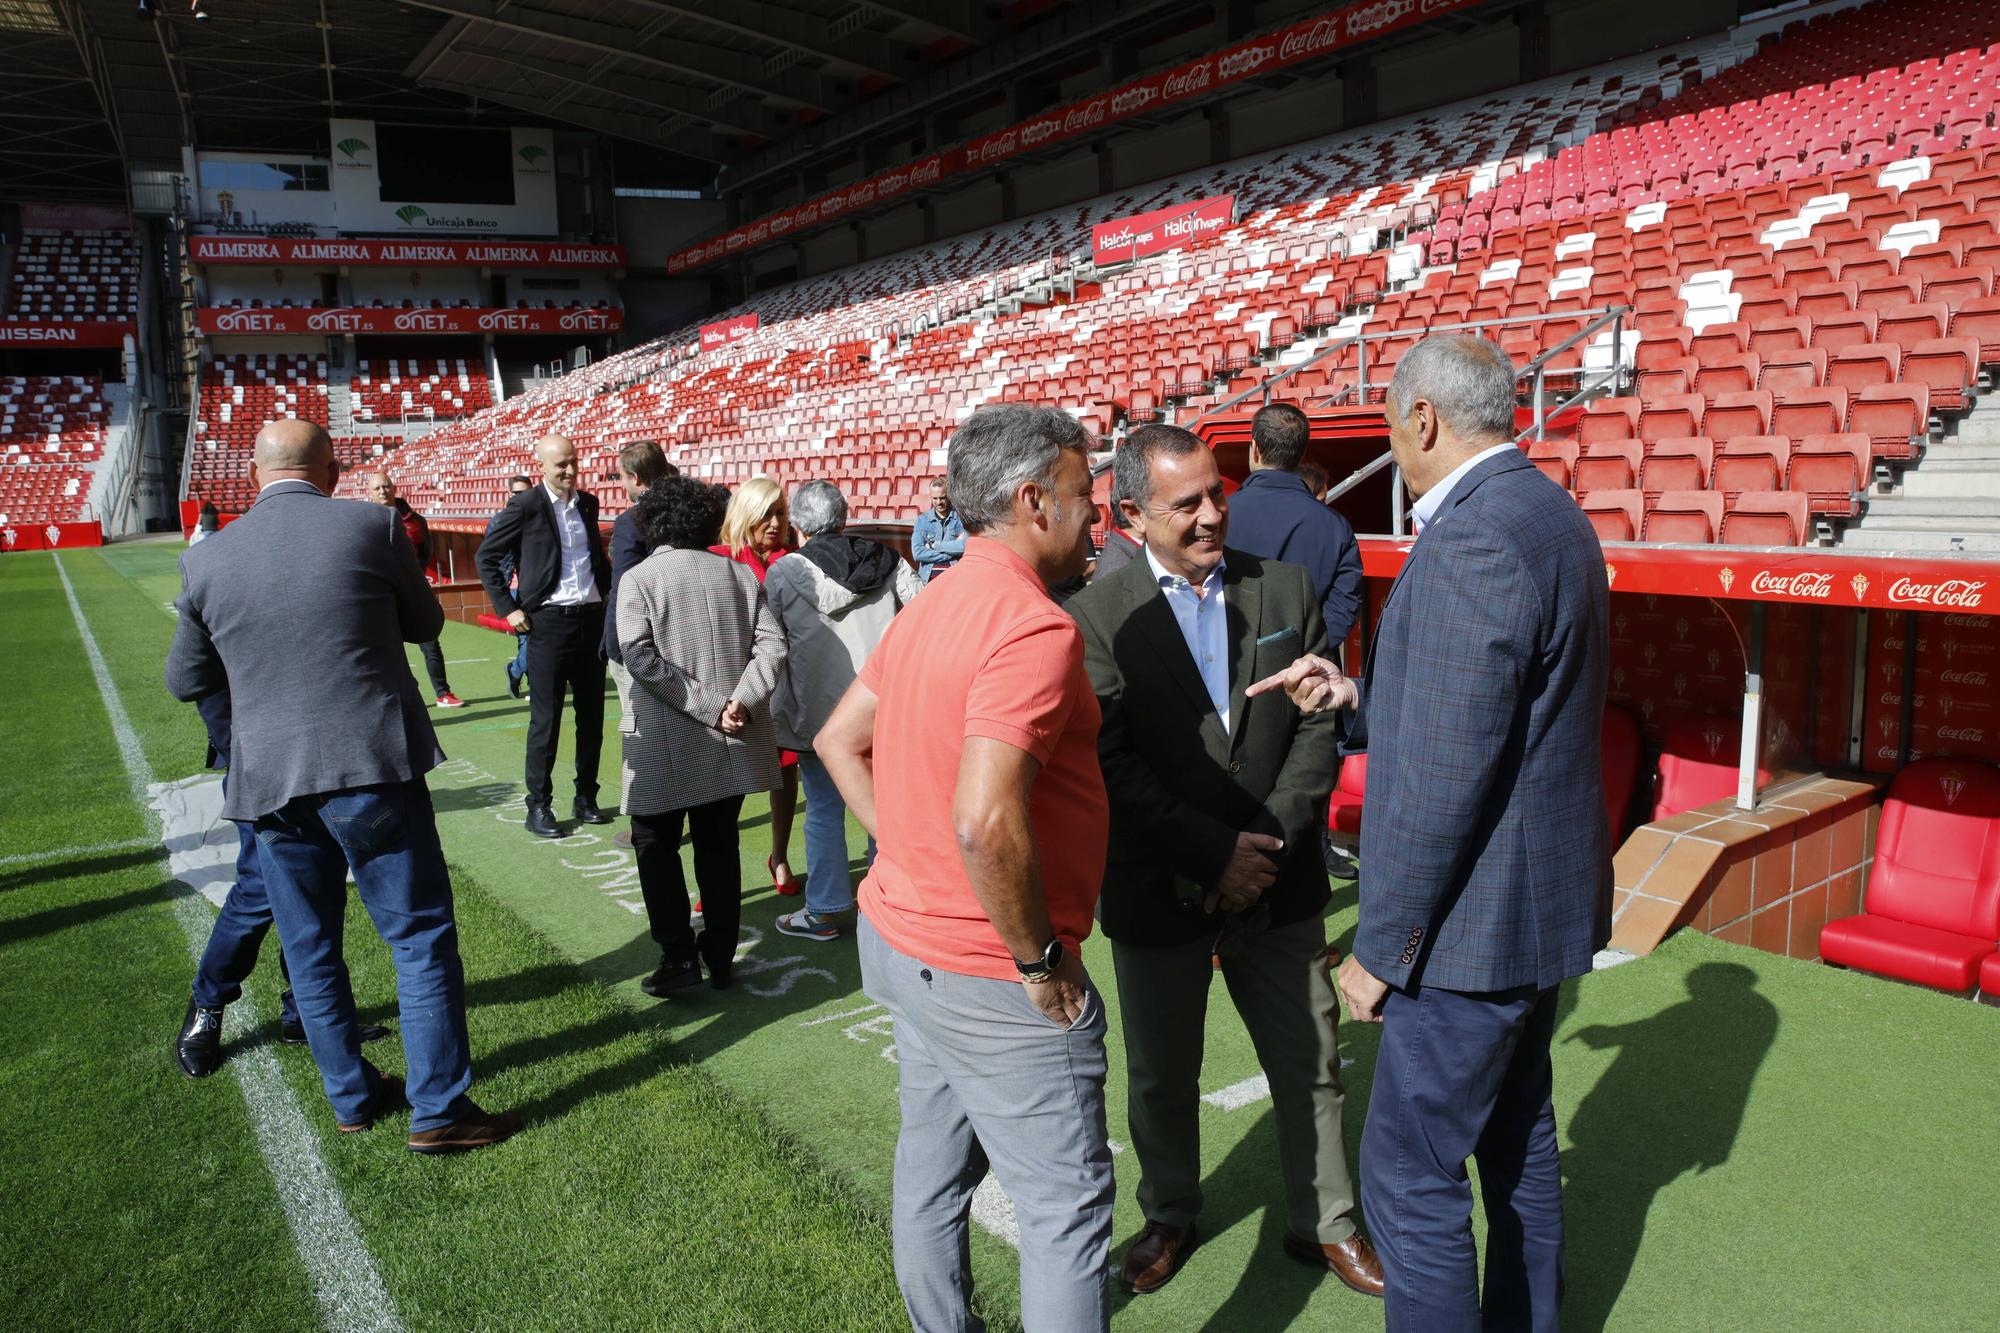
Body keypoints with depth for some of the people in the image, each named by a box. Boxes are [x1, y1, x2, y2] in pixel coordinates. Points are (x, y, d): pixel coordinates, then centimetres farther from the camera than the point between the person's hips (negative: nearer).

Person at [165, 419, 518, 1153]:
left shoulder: (207, 559, 3)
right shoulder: (371, 525, -5)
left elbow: (185, 679, 13)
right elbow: (425, 623, 8)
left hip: (270, 782, 4)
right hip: (373, 767, -3)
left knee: (310, 950, 16)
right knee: (421, 936, 5)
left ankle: (353, 1097, 29)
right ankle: (438, 1108, 9)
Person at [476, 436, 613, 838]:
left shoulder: (587, 503, 10)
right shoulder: (525, 506, -6)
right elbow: (487, 557, -2)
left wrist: (608, 591, 10)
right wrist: (507, 608, -7)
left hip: (591, 618, 5)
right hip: (549, 622, -5)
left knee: (592, 715, 10)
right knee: (546, 719, 0)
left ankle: (586, 798, 22)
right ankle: (538, 806, 10)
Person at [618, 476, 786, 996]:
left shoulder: (638, 578, -5)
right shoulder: (740, 574, 5)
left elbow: (639, 655, -16)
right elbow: (772, 644, -5)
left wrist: (707, 707, -16)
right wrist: (739, 702, -12)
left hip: (667, 743, -4)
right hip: (734, 743, 4)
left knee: (656, 844, 12)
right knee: (719, 844, 15)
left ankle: (679, 956, 5)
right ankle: (720, 959, 20)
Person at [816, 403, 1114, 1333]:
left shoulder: (935, 605, 6)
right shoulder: (1035, 627, -23)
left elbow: (840, 740, 14)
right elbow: (986, 824, -33)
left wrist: (905, 851, 10)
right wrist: (1042, 960, -20)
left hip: (903, 934, 9)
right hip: (993, 978, -9)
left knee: (932, 1171, 23)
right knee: (1067, 1205, 6)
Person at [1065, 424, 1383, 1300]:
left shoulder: (1287, 590, 1)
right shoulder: (1098, 618, -9)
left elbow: (1319, 728, -1)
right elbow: (1112, 763, -14)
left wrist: (1269, 842, -12)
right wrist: (1215, 854, -17)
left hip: (1277, 888, 2)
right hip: (1158, 893, -2)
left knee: (1309, 1068, 15)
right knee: (1160, 1077, 16)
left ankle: (1323, 1222, 37)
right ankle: (1169, 1218, 40)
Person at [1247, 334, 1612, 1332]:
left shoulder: (1471, 541, -24)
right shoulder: (1552, 516, 9)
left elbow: (1443, 781, -26)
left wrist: (1381, 948, -18)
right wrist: (1358, 697, 11)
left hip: (1477, 918, -10)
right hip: (1545, 902, 10)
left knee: (1411, 1177, 2)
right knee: (1518, 1142, 24)